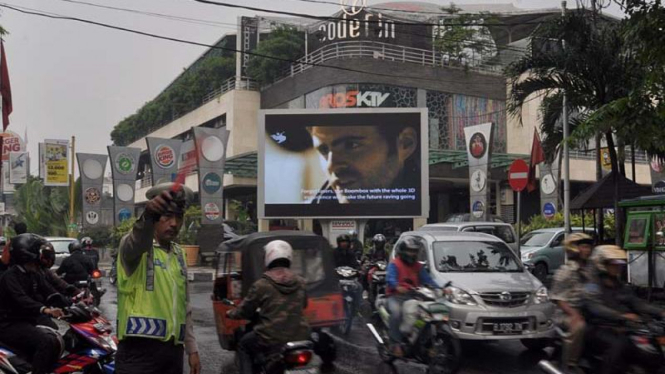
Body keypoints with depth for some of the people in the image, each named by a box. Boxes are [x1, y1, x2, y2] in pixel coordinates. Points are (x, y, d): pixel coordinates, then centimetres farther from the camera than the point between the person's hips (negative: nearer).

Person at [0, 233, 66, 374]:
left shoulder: (33, 275, 11)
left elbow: (49, 292, 7)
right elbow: (21, 299, -33)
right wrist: (45, 309, -49)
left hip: (29, 320, 9)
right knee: (47, 341, -29)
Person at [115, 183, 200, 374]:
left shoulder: (178, 254, 18)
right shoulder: (132, 246, -4)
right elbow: (137, 242, -31)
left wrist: (192, 348, 18)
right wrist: (147, 214, -51)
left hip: (173, 351, 7)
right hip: (139, 350, -7)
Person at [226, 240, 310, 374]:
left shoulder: (261, 285, -7)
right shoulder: (300, 283, 4)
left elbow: (244, 311, 4)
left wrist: (231, 313, 25)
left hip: (271, 339, -3)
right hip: (299, 337, 3)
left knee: (243, 346, 24)